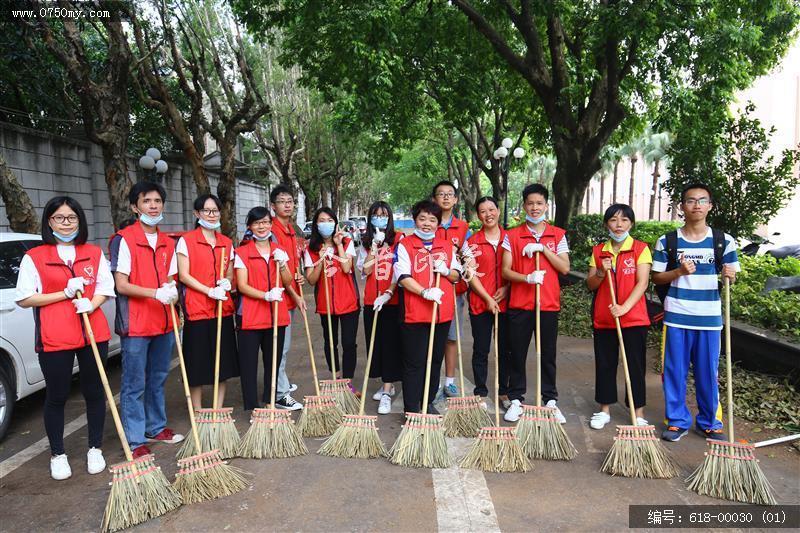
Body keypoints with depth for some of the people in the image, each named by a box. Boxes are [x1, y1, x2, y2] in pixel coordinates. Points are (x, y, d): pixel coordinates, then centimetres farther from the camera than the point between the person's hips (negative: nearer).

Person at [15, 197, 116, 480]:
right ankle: (57, 455, 24)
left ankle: (95, 449, 25)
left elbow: (106, 287, 9)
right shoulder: (34, 257, 1)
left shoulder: (95, 253, 9)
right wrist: (65, 293, -12)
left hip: (94, 333, 2)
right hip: (54, 337, -2)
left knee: (94, 392, 10)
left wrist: (91, 304, -12)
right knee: (56, 397, 8)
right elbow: (24, 299, -2)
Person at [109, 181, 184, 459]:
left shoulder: (168, 243, 12)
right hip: (135, 324, -6)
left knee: (158, 380, 17)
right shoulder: (123, 239, -8)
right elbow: (121, 285, -12)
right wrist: (156, 293, -24)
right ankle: (135, 440, 10)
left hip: (163, 323, 6)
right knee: (134, 385, 1)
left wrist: (172, 291, -7)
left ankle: (156, 428, 31)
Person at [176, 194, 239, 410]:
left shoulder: (227, 243, 11)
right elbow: (184, 275, -7)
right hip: (197, 309, -4)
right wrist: (210, 291, -17)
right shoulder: (186, 240, -2)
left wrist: (226, 283, -7)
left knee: (223, 363, 9)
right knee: (197, 365, 2)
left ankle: (219, 411, 21)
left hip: (223, 310, 5)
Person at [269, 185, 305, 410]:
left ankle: (281, 382, 33)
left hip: (291, 295, 9)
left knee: (284, 344, 19)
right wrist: (296, 296, -15)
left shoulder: (292, 230, 13)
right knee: (281, 345, -3)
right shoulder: (273, 231, -15)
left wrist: (298, 276, 2)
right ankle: (281, 394, 4)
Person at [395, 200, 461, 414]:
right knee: (414, 363, 0)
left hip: (443, 313, 5)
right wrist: (425, 292, -24)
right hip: (415, 313, -5)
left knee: (435, 360, 14)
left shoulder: (447, 246, 13)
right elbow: (403, 277, -12)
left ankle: (428, 402, 29)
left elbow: (457, 276, 16)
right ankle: (411, 409, 9)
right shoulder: (404, 245, -2)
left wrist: (446, 271, -7)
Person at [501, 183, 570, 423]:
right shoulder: (512, 235, 3)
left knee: (548, 354, 9)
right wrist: (527, 278, -20)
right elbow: (505, 271, -2)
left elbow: (565, 268, -3)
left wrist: (543, 249, -12)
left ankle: (550, 401, 21)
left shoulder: (558, 235, 6)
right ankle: (516, 400, 19)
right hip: (519, 304, 0)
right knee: (517, 354, 7)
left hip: (548, 304, 1)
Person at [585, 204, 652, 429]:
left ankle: (638, 414, 16)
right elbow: (590, 285, 6)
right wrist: (601, 273, -14)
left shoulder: (640, 249, -3)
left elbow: (642, 283, -11)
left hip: (633, 318, -3)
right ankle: (604, 410, 24)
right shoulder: (598, 251, 7)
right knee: (604, 365, 11)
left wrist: (624, 307, -23)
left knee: (635, 366, 5)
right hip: (603, 318, 3)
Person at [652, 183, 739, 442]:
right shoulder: (667, 241, 1)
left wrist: (729, 275, -14)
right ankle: (677, 421, 20)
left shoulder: (724, 241, 4)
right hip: (677, 316, 0)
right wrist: (679, 271, -14)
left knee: (708, 373, 9)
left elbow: (731, 278, 9)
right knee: (675, 371, 6)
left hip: (709, 317, 1)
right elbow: (656, 277, 4)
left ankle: (709, 422, 25)